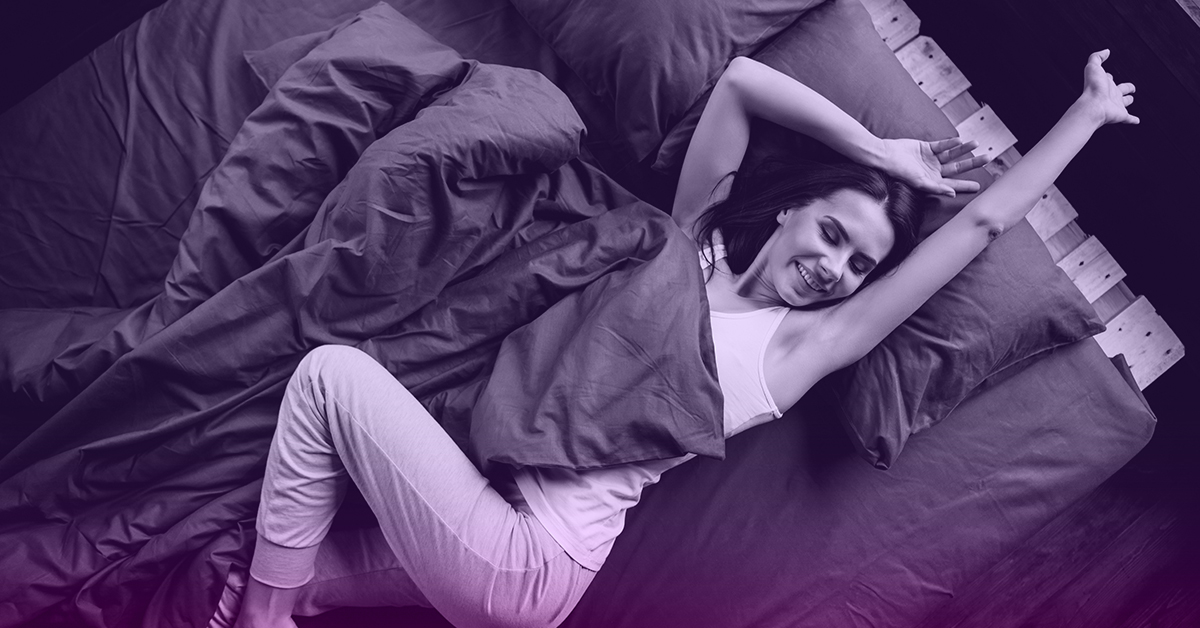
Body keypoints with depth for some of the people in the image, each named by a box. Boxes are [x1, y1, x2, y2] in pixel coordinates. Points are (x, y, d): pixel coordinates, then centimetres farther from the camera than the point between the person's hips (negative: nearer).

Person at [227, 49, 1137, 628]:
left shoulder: (804, 345, -2)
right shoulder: (694, 241, 11)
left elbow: (982, 222, -2)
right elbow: (738, 82, 6)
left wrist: (1089, 111, 8)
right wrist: (880, 154, 7)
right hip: (498, 524, 6)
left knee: (331, 373, -13)